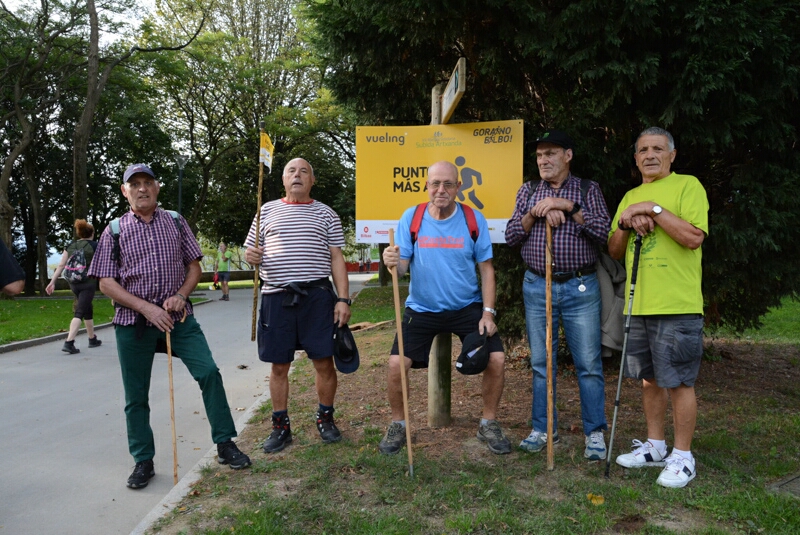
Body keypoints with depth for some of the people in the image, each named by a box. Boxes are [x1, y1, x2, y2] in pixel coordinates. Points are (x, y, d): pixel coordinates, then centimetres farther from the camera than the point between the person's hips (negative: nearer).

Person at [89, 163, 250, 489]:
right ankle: (143, 462, 21)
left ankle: (225, 444, 3)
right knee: (135, 395, 6)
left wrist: (181, 295, -9)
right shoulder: (115, 231, 3)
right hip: (133, 322, 0)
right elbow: (106, 283, -1)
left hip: (178, 316, 1)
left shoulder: (175, 222, 8)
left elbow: (194, 266, 11)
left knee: (208, 372, -11)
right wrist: (147, 308, -14)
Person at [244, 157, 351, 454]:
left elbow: (336, 258, 6)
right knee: (279, 366, 7)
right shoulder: (267, 210, 13)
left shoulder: (326, 214, 9)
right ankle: (281, 426, 20)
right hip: (276, 297, 1)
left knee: (324, 362, 1)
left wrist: (343, 299, -3)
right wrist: (250, 256, -9)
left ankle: (325, 418, 22)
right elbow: (251, 251, 17)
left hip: (317, 296, -1)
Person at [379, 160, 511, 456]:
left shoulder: (474, 219, -4)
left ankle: (489, 424, 13)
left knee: (496, 359, -12)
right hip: (421, 309, 0)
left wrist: (488, 312, -8)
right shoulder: (411, 217, -5)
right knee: (396, 363, -14)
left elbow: (486, 268, 0)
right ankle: (397, 425, 13)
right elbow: (402, 266, -7)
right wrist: (392, 262, -32)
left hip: (468, 307, 1)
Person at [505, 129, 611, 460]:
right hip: (537, 287, 2)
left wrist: (568, 206, -16)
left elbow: (603, 231, -9)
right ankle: (543, 428, 21)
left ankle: (594, 432, 14)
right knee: (541, 362, 9)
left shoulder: (588, 190, 4)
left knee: (588, 364, 1)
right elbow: (510, 237, 2)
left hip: (580, 287, -2)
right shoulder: (528, 192, 10)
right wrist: (536, 212, -13)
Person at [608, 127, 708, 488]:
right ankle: (654, 447, 28)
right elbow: (614, 251, 15)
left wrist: (654, 209, -17)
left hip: (677, 306, -6)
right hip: (638, 305, 7)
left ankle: (683, 457, 12)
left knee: (679, 382, 0)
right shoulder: (630, 197, 17)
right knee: (649, 379, 15)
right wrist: (626, 223, -4)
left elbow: (694, 237, -17)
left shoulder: (688, 186, -3)